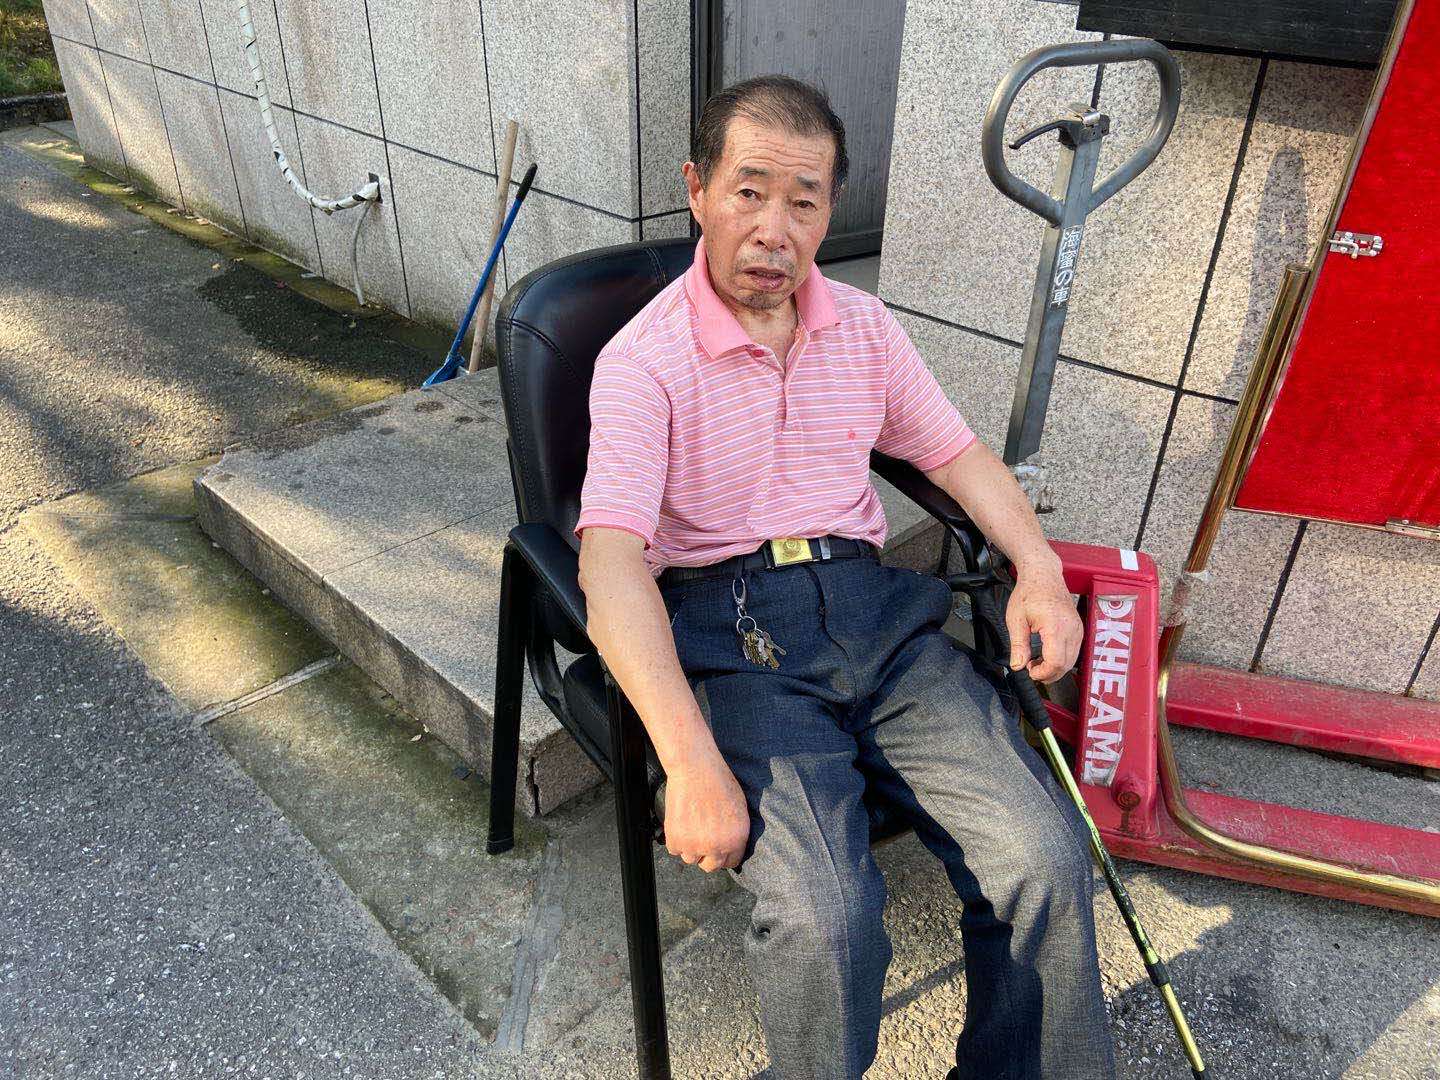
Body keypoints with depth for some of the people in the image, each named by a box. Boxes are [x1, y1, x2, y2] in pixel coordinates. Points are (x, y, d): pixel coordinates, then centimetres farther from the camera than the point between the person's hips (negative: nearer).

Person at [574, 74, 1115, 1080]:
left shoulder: (865, 326, 12)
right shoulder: (642, 360, -6)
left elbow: (956, 451, 20)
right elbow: (611, 564, -17)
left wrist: (1038, 566, 2)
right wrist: (692, 763, -26)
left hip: (872, 603, 5)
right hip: (729, 631, -4)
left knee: (1046, 855, -14)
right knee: (828, 917, -26)